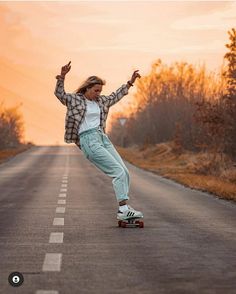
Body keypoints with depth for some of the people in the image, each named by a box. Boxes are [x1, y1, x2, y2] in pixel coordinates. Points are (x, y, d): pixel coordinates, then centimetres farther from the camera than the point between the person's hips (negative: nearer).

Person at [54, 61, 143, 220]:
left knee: (125, 172, 1)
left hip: (103, 138, 8)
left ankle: (124, 208, 7)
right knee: (118, 171, -15)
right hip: (89, 141, -8)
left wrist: (130, 82, 34)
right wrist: (62, 76, -25)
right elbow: (59, 93, -10)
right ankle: (123, 209, -15)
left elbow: (116, 96, 32)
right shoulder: (74, 99, 1)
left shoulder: (100, 101, 18)